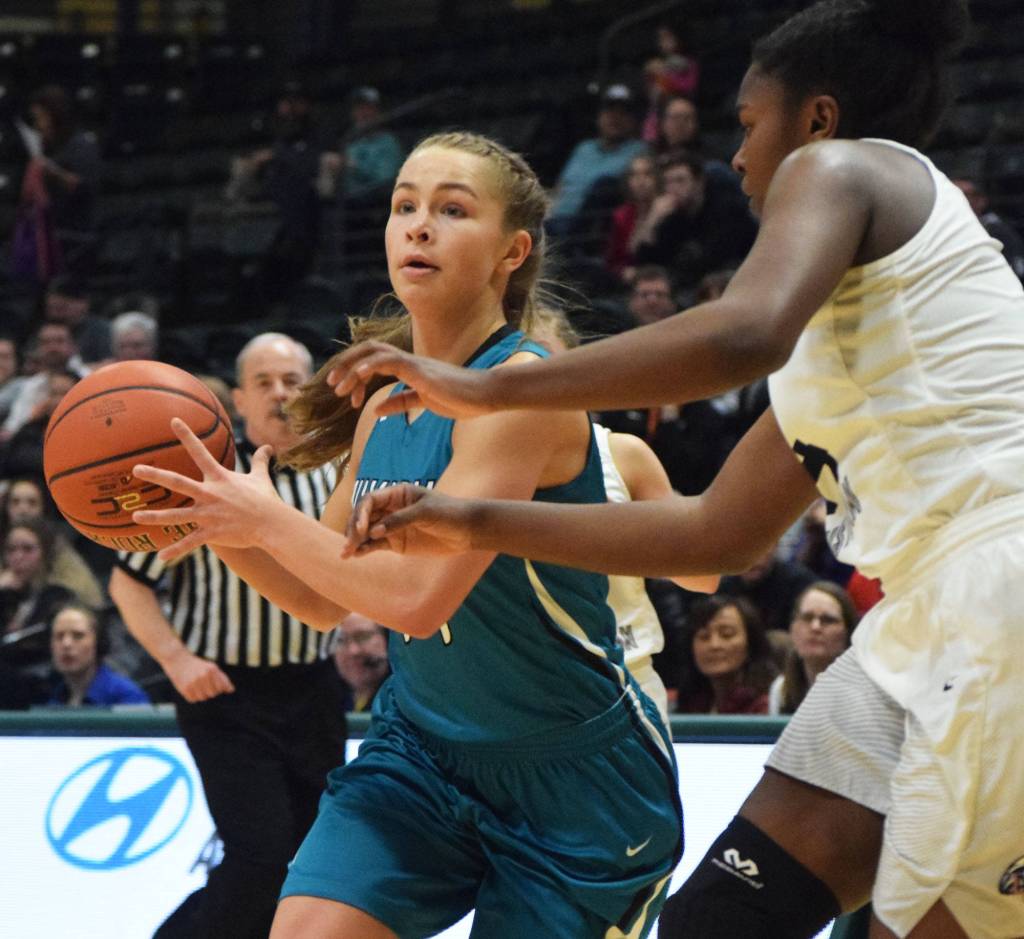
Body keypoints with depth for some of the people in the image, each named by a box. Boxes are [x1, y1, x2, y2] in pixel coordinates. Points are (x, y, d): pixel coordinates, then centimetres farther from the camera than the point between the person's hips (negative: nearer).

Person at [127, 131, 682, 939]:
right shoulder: (385, 406, 3)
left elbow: (417, 595, -30)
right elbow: (325, 598, 15)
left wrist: (268, 519, -19)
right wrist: (218, 521, -2)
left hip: (577, 781, -6)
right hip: (423, 745, 6)